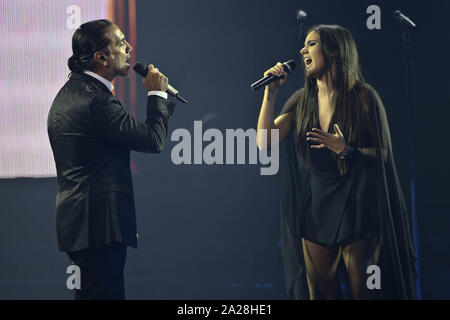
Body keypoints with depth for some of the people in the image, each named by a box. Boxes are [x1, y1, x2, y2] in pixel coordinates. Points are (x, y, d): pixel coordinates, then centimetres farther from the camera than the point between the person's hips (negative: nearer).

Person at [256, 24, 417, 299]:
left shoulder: (362, 98, -7)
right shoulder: (302, 101, 7)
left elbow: (383, 154, -6)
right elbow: (264, 142, 0)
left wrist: (346, 150, -22)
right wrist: (271, 92, -3)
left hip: (355, 213, -5)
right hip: (315, 212, 5)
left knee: (363, 291, -1)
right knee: (320, 292, 9)